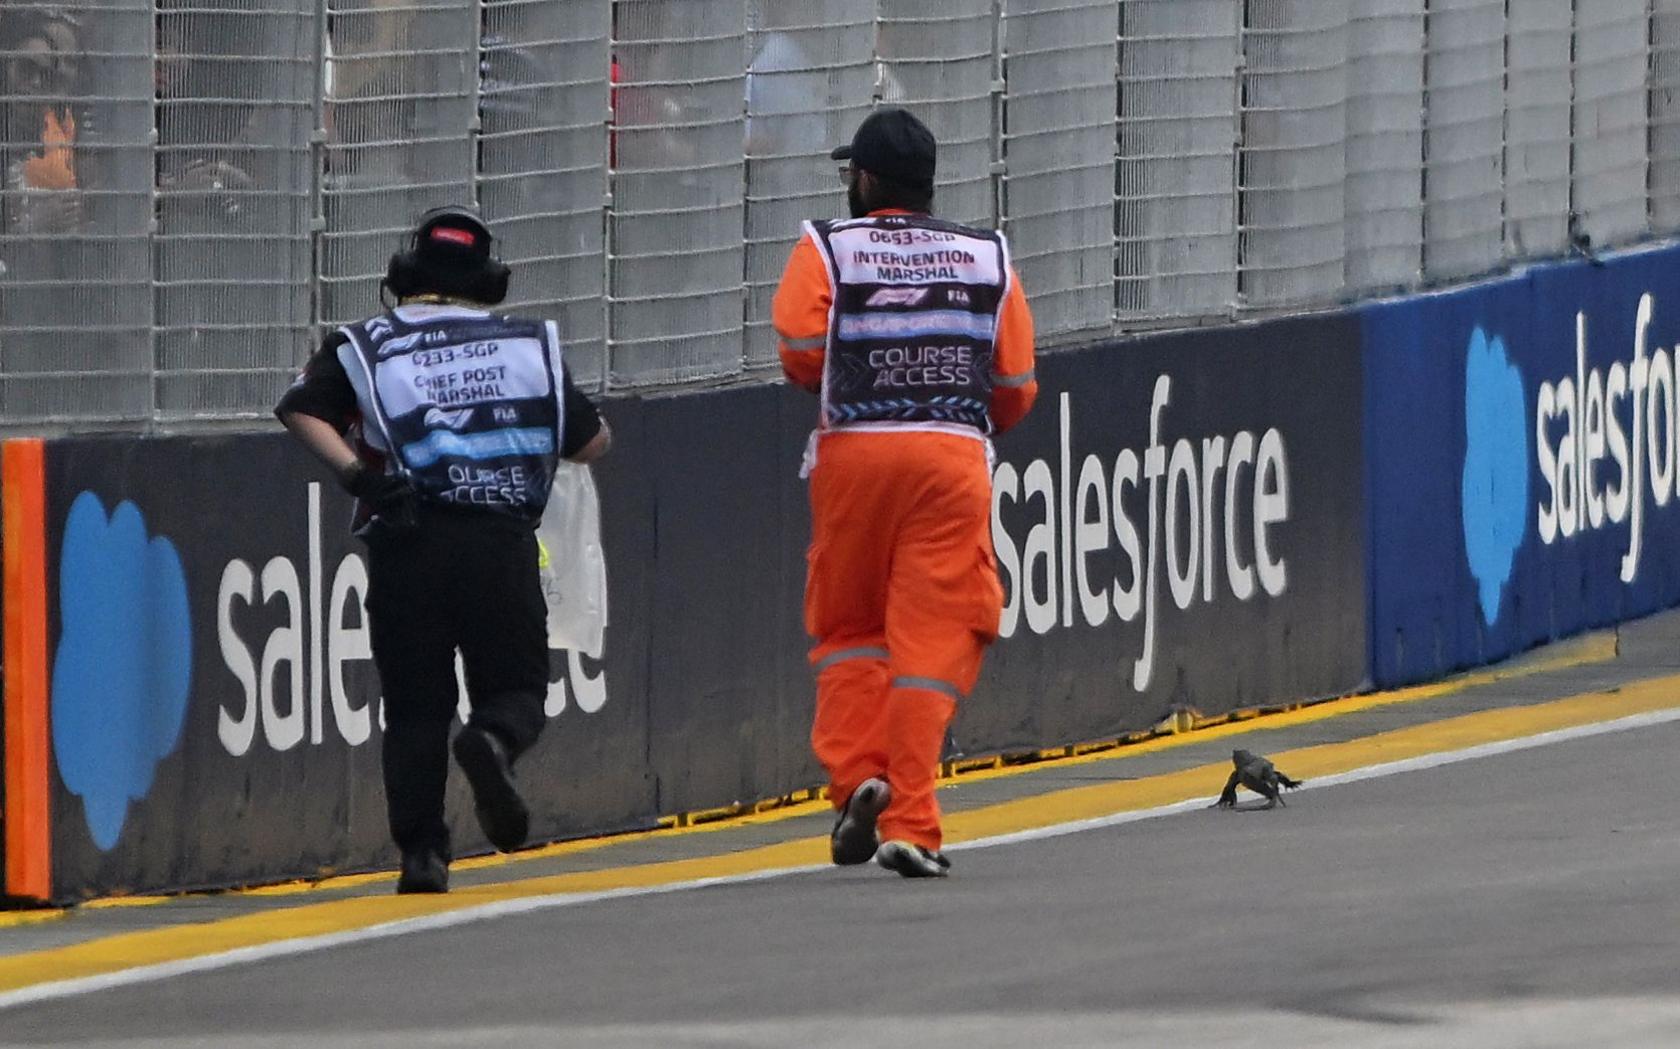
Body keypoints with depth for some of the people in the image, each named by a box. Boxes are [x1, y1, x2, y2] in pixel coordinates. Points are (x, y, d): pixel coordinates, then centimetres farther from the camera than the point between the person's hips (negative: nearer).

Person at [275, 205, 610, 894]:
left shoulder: (364, 346, 13)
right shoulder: (528, 346, 16)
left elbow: (302, 410, -4)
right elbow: (594, 441, 21)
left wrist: (356, 472, -12)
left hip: (407, 536, 0)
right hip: (502, 541, 0)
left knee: (415, 706, 7)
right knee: (515, 683, 10)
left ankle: (420, 851, -6)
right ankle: (493, 739, -24)